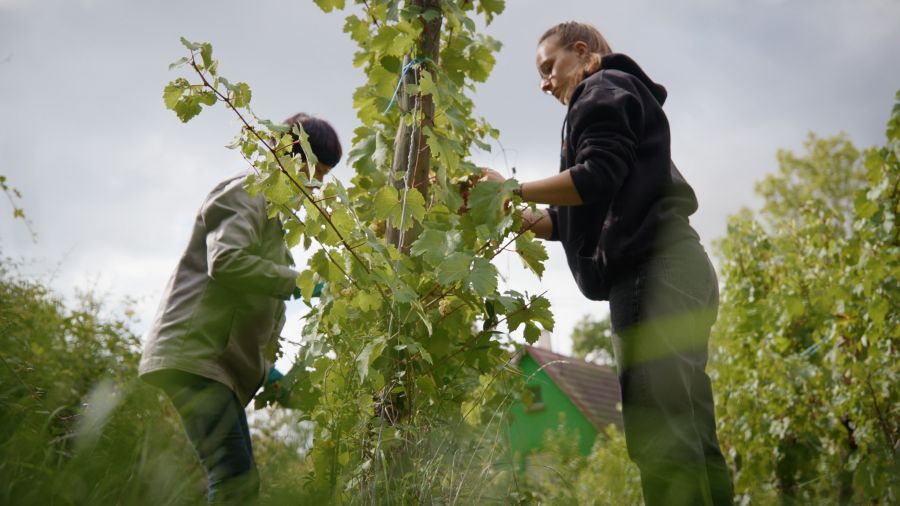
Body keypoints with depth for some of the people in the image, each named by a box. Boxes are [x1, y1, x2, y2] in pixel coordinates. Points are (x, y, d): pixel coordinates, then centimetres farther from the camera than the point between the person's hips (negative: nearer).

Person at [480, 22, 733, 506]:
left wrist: (514, 190, -2)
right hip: (662, 270, 10)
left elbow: (596, 177, -12)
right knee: (686, 438, 5)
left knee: (660, 436, -17)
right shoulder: (614, 102, 32)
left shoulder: (604, 89, 6)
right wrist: (518, 217, 18)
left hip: (655, 268, -10)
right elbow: (588, 220, 25)